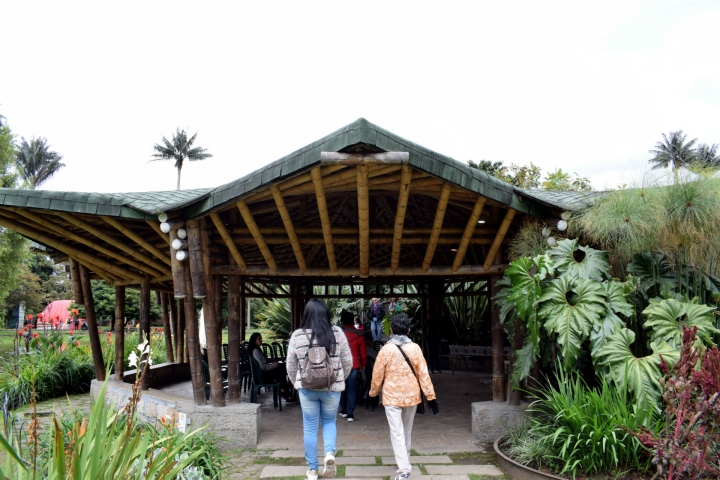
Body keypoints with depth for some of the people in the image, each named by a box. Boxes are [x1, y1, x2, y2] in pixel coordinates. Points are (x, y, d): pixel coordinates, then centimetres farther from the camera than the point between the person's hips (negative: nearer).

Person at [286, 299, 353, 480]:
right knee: (329, 421, 21)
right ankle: (330, 452, -3)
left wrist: (297, 383, 20)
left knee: (310, 427, 13)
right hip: (332, 387, 0)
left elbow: (290, 366, 3)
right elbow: (348, 362, 0)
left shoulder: (297, 336, -6)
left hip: (307, 388, 0)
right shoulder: (337, 333, -7)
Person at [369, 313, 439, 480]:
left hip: (392, 397, -3)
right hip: (411, 395, 3)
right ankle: (404, 460, 37)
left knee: (397, 433, -1)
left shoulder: (386, 349, -11)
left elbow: (378, 374, -5)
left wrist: (373, 392, 11)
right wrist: (431, 396, -1)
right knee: (406, 431, 21)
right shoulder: (415, 348, -6)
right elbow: (423, 374, -6)